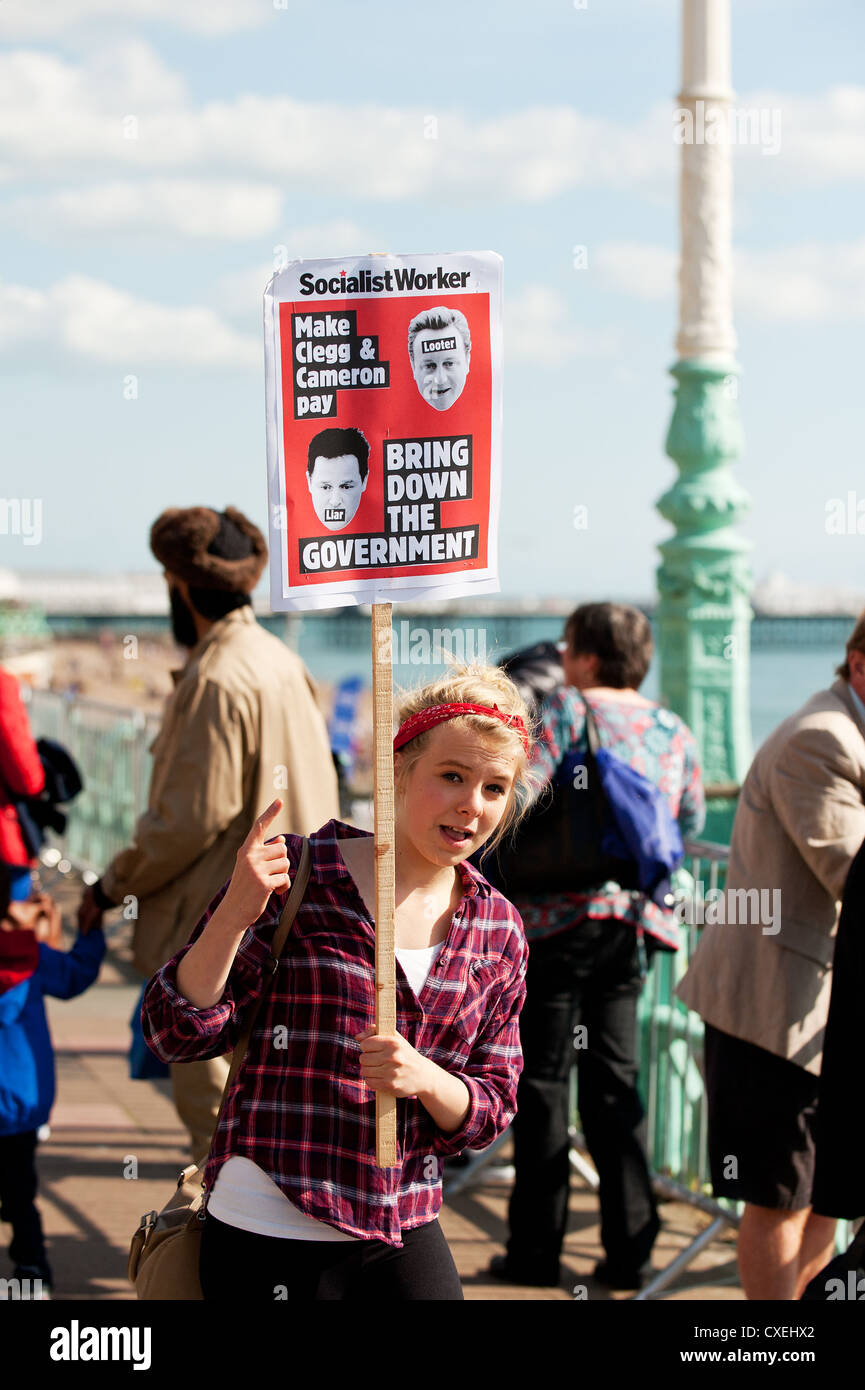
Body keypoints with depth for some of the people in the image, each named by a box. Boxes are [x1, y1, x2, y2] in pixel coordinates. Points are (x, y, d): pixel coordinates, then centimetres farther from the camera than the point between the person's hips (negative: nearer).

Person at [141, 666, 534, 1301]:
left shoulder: (499, 929, 5)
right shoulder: (295, 876, -7)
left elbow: (491, 1112, 7)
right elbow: (176, 1033, -8)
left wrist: (424, 1079, -15)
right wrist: (233, 915, -23)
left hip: (406, 1239, 4)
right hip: (269, 1236, -4)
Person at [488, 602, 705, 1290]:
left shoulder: (568, 710, -8)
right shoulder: (674, 730, 10)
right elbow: (690, 819, 21)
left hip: (561, 913, -6)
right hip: (635, 919, 6)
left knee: (543, 1080, 2)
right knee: (615, 1080, 12)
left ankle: (537, 1249, 6)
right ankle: (630, 1250, 10)